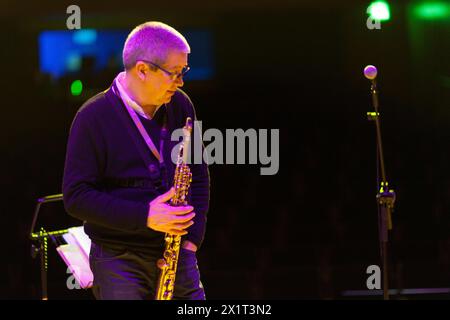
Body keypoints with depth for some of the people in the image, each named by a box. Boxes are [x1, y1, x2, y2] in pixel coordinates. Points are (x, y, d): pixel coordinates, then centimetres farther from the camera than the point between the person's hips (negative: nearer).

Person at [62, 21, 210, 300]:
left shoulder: (180, 106, 5)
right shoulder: (94, 118, -10)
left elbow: (198, 175, 14)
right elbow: (76, 196, -12)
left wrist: (192, 238, 2)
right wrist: (143, 217, -21)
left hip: (178, 255, 5)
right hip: (119, 263, -5)